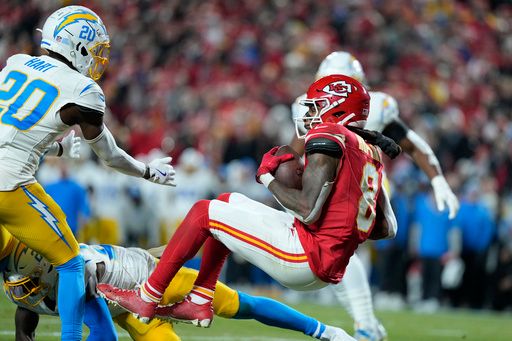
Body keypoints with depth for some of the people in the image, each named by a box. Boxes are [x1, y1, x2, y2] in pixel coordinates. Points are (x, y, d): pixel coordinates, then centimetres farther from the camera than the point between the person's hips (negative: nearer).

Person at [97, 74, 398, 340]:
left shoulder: (328, 137, -10)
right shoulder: (371, 155, 16)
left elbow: (308, 211, -21)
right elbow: (388, 229, 16)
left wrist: (268, 177, -6)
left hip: (306, 258, -9)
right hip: (328, 272, 9)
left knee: (203, 212, 0)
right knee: (227, 202, 21)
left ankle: (148, 299, 6)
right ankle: (200, 302, 18)